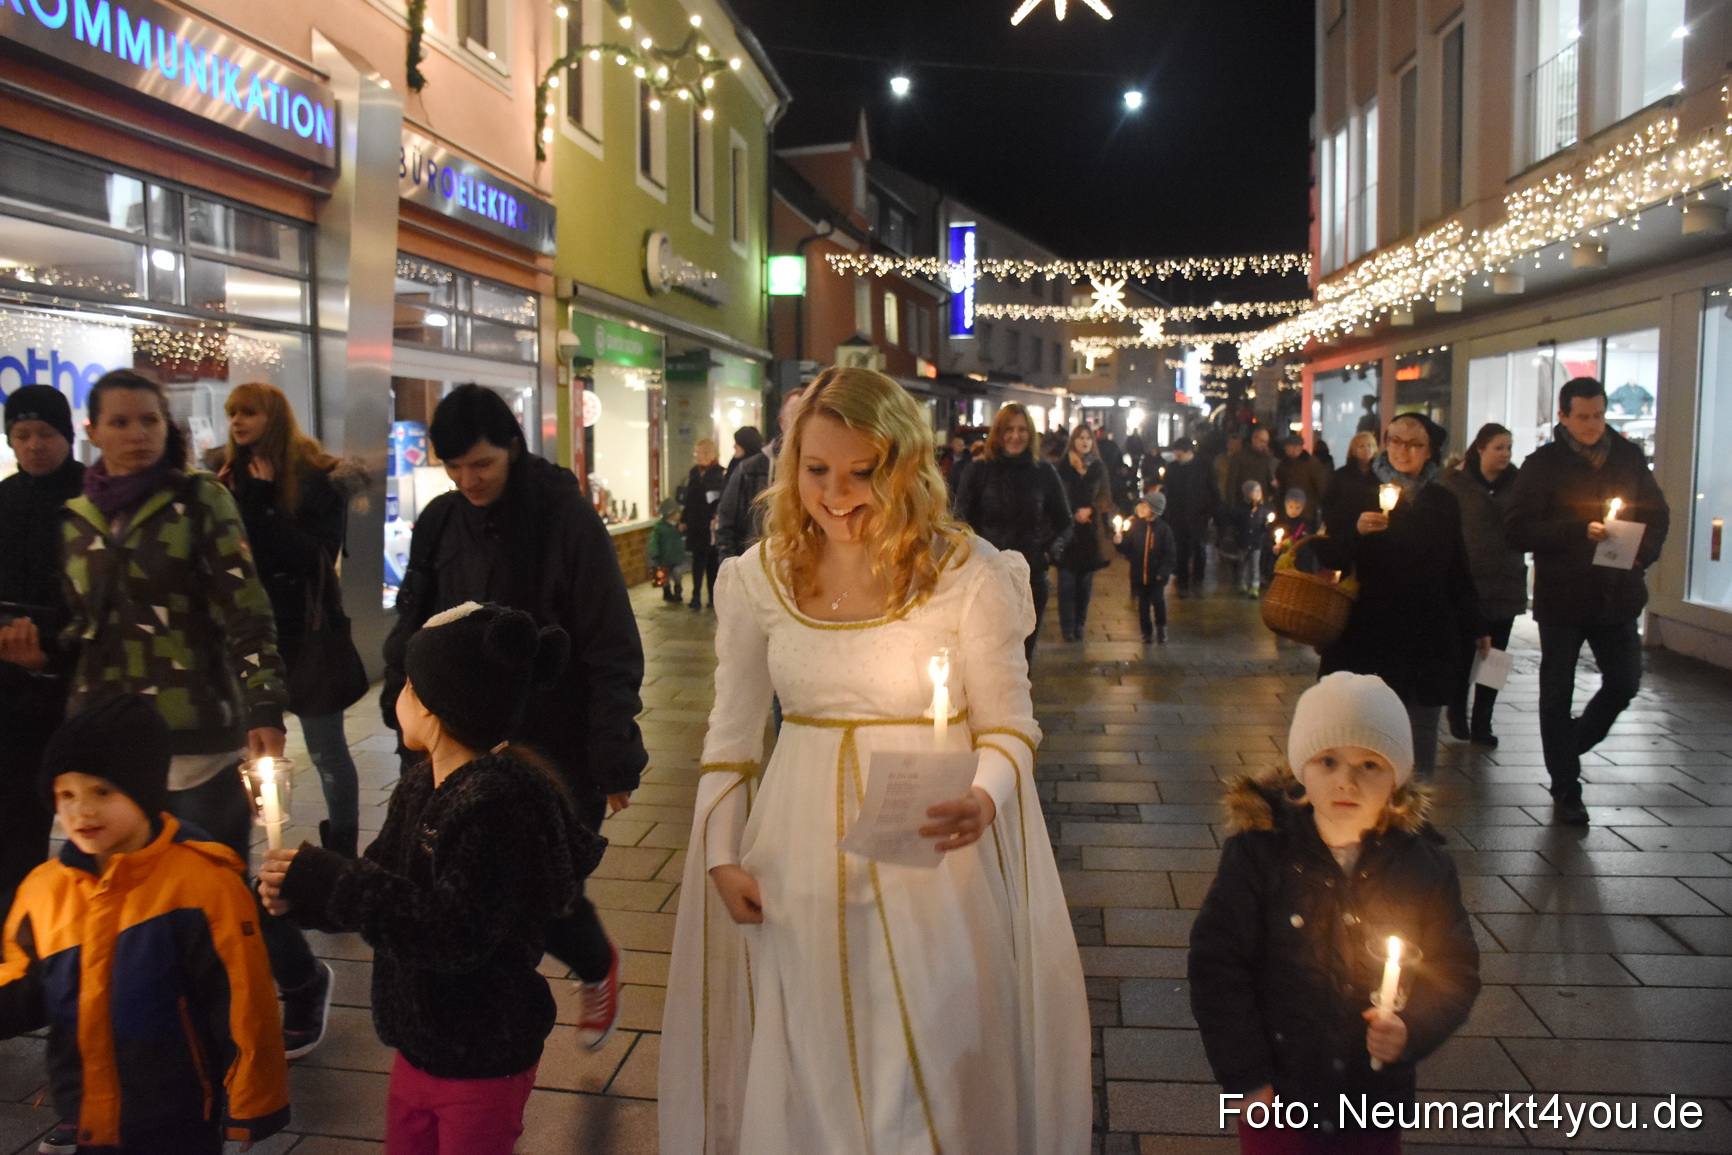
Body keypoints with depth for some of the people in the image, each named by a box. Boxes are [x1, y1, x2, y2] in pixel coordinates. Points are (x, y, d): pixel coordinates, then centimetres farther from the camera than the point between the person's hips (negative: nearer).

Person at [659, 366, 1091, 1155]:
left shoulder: (968, 574, -11)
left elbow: (1009, 726, -3)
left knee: (926, 1080, 9)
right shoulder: (760, 577, -1)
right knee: (801, 1077, 16)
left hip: (931, 861, -2)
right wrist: (721, 854, 4)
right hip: (795, 861, 3)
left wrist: (987, 800, -23)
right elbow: (731, 733, 7)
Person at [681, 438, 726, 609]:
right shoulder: (694, 472, 10)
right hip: (695, 523, 5)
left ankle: (714, 595, 13)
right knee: (698, 559, 5)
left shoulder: (720, 473, -9)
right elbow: (688, 498, 14)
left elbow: (723, 499, -13)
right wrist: (684, 519, 15)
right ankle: (696, 596, 7)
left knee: (713, 560, 5)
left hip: (711, 524, -5)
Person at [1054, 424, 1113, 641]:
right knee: (1067, 580, -5)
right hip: (1067, 529, -3)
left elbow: (1106, 498, 7)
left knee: (1086, 580, 5)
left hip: (1091, 530, 3)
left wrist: (1090, 510, -8)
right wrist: (1074, 515, -9)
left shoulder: (1099, 468, 9)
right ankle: (1067, 626, 0)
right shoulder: (1063, 466, 0)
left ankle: (1079, 624, 14)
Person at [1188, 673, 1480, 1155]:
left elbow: (1456, 971, 2)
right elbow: (1215, 962, -11)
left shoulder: (1424, 865, -8)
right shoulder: (1258, 852, -15)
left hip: (1376, 1104, 2)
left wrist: (1413, 1029, -16)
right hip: (1278, 1096, -2)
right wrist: (1243, 1075, -11)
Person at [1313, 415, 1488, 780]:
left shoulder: (1443, 503, 12)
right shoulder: (1355, 496, 3)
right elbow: (1330, 558, -3)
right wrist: (1356, 530, -22)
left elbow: (1458, 571, 18)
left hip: (1427, 639, 3)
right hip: (1365, 636, -2)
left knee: (1421, 731, 4)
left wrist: (1475, 628, 19)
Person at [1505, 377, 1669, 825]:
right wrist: (1579, 531, -22)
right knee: (1557, 693, 5)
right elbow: (1518, 530, -12)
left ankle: (1571, 746, 31)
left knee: (1624, 683, 4)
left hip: (1617, 595, 3)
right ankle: (1565, 789, 16)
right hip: (1562, 598, -3)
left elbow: (1657, 515, 13)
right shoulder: (1543, 465, -5)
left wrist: (1644, 553, -6)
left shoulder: (1628, 457, 5)